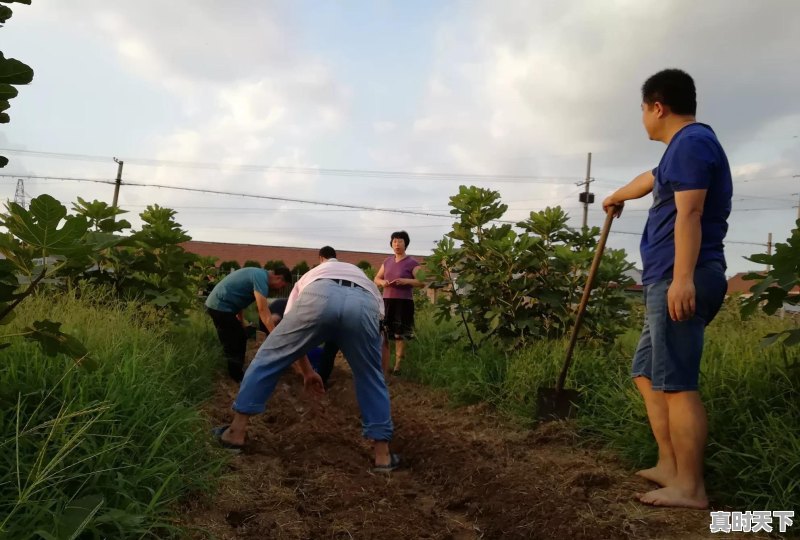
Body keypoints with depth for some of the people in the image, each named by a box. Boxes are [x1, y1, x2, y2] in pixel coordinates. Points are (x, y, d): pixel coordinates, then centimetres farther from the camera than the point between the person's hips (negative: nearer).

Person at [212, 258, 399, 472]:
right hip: (364, 304, 1)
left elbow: (291, 338, 42)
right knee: (371, 379, 22)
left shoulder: (310, 277, 45)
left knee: (269, 356, 20)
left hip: (319, 297, -1)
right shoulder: (368, 283, 47)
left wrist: (307, 371, 52)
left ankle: (236, 432, 27)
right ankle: (382, 455, 24)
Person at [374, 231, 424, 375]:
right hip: (386, 301, 5)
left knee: (400, 336, -1)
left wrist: (406, 281, -22)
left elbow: (422, 282, -9)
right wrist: (382, 282, -4)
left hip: (403, 303, -5)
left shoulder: (412, 263, -3)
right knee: (383, 334, 4)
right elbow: (376, 279, 19)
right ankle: (384, 369, 13)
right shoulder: (387, 261, 13)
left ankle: (397, 368, 9)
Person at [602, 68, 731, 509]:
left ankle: (690, 488, -1)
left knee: (676, 383, -9)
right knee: (647, 373, 14)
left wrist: (683, 278, -25)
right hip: (669, 281, 11)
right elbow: (650, 179, 43)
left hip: (678, 280, -11)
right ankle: (669, 466, 19)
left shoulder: (691, 142, -7)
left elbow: (689, 213, -19)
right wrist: (616, 196, 60)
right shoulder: (687, 147, 24)